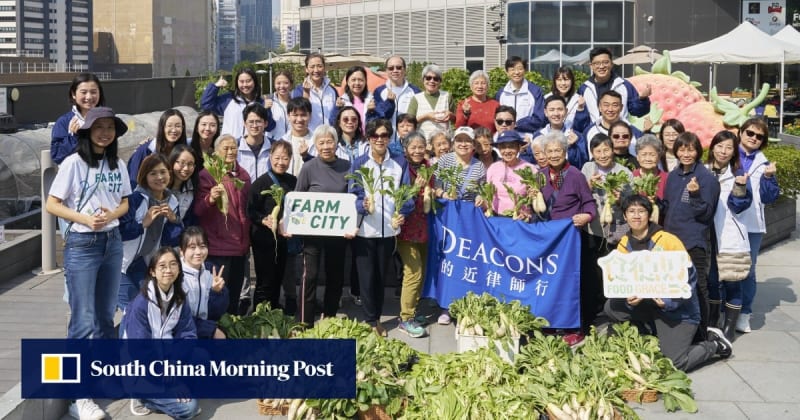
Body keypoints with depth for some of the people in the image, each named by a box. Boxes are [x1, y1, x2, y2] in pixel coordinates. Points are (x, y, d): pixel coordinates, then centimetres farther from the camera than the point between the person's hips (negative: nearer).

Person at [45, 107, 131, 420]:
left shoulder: (118, 165, 6)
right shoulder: (74, 163, -10)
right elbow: (52, 205, -8)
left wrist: (111, 215, -10)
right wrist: (84, 219, -21)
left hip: (112, 242, 6)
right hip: (81, 245, -5)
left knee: (106, 316, 15)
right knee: (83, 322, -6)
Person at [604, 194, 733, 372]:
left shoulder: (668, 240, -13)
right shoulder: (624, 245, 2)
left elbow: (688, 277, -13)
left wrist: (669, 301, -27)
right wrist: (629, 299, -21)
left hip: (678, 308, -5)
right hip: (646, 303, 5)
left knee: (676, 363, -15)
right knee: (612, 307, -17)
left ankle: (714, 344, 15)